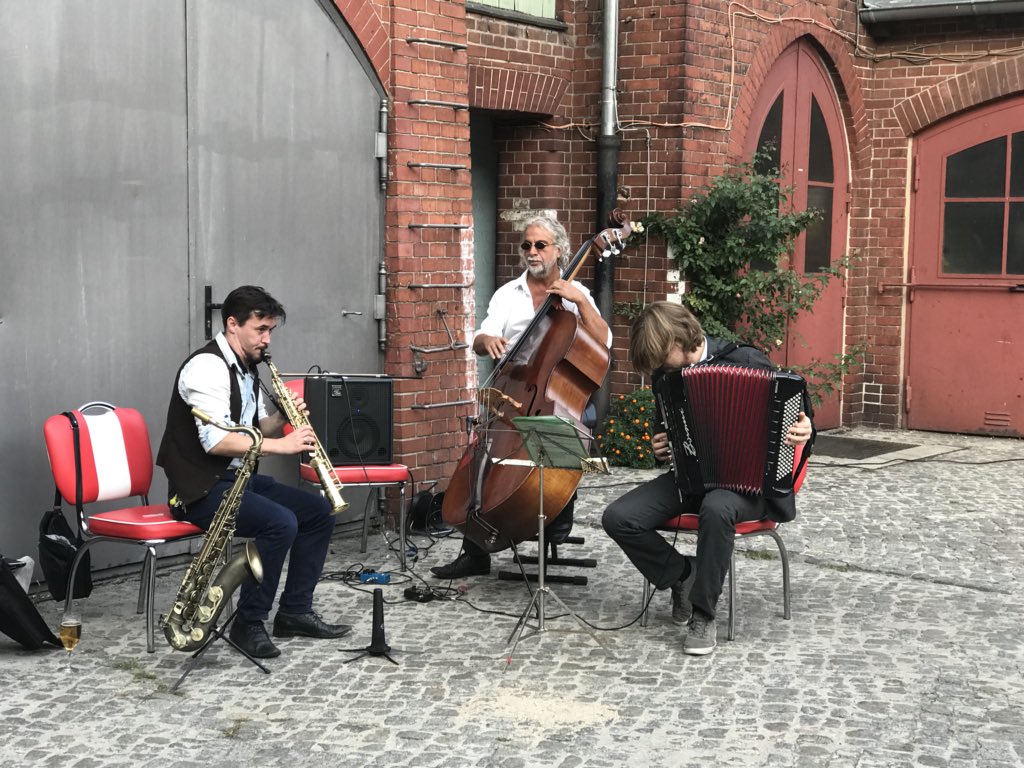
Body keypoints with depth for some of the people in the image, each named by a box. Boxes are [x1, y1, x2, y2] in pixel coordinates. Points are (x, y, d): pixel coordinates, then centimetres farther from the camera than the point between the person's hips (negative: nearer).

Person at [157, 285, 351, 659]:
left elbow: (255, 431, 18)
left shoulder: (247, 369, 13)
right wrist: (282, 444, -26)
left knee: (319, 511, 4)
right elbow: (215, 441, -28)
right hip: (201, 488, -10)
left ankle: (294, 611, 11)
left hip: (236, 477, 10)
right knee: (281, 523, -29)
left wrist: (282, 418, -3)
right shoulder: (207, 367, -18)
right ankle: (249, 624, -14)